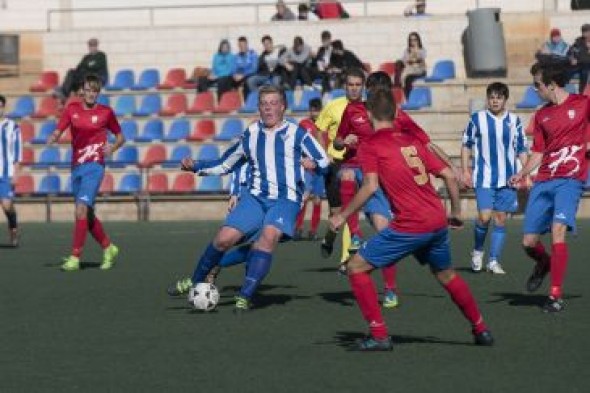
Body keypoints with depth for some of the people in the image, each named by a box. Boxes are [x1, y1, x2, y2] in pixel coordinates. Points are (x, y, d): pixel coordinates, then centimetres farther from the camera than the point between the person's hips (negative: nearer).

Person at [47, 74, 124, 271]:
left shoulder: (105, 112, 2)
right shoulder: (72, 109, 9)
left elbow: (120, 137, 12)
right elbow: (58, 132, 5)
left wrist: (112, 147, -8)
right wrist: (52, 139, -18)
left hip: (94, 166, -5)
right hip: (76, 166, 5)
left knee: (82, 208, -19)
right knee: (87, 214, 11)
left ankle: (75, 258, -19)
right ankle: (108, 247, 31)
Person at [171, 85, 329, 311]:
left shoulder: (296, 134, 4)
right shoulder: (251, 135, 14)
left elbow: (324, 161, 2)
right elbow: (223, 165, 21)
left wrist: (313, 164, -21)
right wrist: (195, 167, 6)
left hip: (286, 199, -3)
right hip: (256, 197, 3)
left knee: (270, 234, -31)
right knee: (225, 238, -14)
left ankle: (245, 296, -27)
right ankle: (196, 281, 9)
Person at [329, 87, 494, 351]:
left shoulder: (370, 146, -1)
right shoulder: (412, 141, 17)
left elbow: (371, 186, -15)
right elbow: (449, 175, 15)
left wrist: (343, 216, -7)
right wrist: (456, 212, 25)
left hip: (410, 225, -7)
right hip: (438, 221, 7)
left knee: (357, 267, 4)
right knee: (445, 274, 30)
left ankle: (379, 335, -2)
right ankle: (481, 329, 38)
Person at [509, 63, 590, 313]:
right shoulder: (542, 115, 14)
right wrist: (522, 174, 1)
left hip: (570, 179, -5)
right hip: (543, 182, 5)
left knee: (557, 231, -23)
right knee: (529, 242, 1)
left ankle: (556, 296, -17)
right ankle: (544, 264, 37)